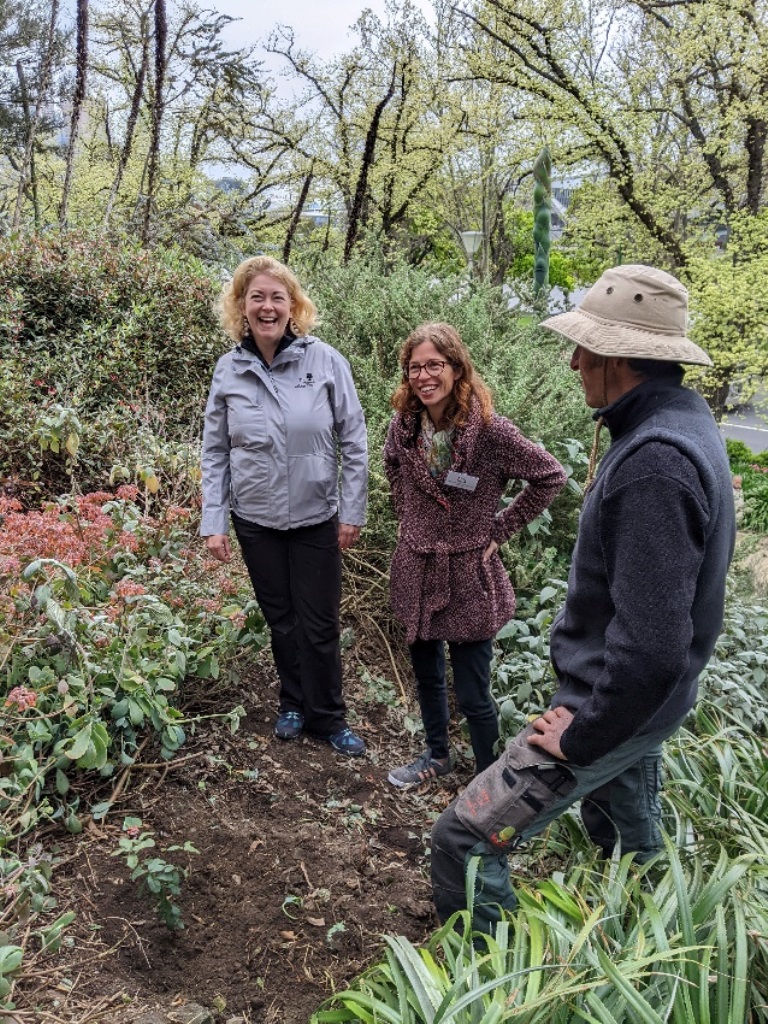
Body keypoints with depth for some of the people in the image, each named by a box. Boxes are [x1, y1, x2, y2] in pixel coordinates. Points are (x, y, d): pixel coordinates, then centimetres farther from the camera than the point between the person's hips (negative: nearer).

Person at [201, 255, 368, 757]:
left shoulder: (326, 361, -10)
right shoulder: (229, 369, -3)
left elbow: (354, 442, -5)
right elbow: (215, 452, 2)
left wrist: (353, 512, -5)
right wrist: (213, 523, -2)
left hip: (317, 518, -2)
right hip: (255, 521, 2)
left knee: (320, 624, 7)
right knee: (280, 619, 16)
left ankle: (328, 717, 26)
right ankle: (294, 703, 36)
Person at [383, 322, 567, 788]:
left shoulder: (489, 429, -19)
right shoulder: (404, 425, -4)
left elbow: (551, 476, -10)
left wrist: (501, 528, -8)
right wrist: (410, 518, 10)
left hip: (469, 575, -5)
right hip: (417, 572, 5)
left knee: (473, 694, 5)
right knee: (427, 675, 22)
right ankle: (437, 755, 45)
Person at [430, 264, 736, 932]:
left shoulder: (654, 465, -31)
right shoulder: (681, 421, 2)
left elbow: (653, 645, -32)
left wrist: (580, 739, -19)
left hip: (611, 709, -10)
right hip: (639, 700, 10)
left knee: (465, 842, -3)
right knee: (630, 843, 29)